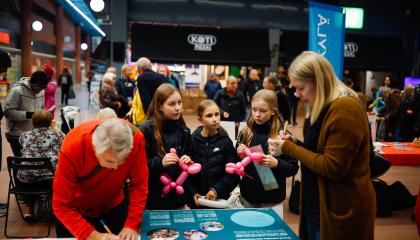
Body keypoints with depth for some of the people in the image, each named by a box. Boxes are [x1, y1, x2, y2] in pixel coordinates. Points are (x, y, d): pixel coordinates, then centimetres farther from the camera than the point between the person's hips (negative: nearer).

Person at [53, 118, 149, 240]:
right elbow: (62, 206, -28)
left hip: (114, 206, 2)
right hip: (77, 209, -1)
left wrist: (132, 225, -28)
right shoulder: (72, 147, -34)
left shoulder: (136, 138, -31)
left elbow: (139, 185, -20)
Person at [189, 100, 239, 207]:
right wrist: (192, 192, -12)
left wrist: (216, 190, -14)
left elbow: (233, 173, -6)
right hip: (196, 198, 0)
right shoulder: (193, 140, -4)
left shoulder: (225, 141, -4)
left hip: (220, 197, 0)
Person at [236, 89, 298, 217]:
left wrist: (276, 163, -24)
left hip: (272, 199, -3)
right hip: (248, 196, 4)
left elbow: (293, 168, -7)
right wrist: (239, 156, -9)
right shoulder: (245, 133, 0)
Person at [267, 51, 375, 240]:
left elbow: (333, 167, -23)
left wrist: (289, 149, -17)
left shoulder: (344, 109, -21)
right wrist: (295, 144, -1)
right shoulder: (321, 109, 10)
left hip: (341, 210, -9)